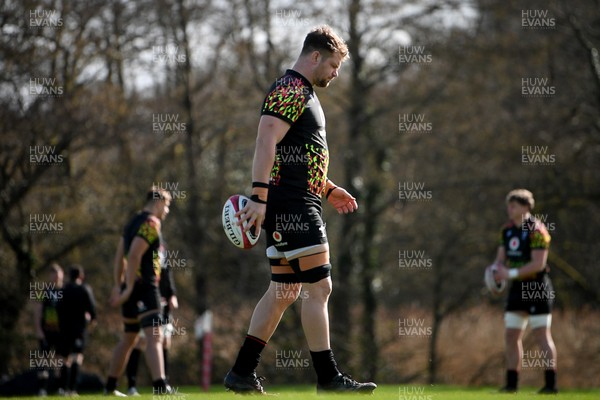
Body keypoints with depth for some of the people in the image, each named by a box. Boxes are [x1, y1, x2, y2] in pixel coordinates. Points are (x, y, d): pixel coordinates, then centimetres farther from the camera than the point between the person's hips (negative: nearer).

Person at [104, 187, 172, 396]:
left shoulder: (134, 222, 18)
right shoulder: (151, 224, -11)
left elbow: (120, 255, 19)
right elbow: (134, 255, -20)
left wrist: (118, 285, 17)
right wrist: (129, 288, -21)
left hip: (133, 289, 10)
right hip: (144, 288, -10)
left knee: (128, 338, 20)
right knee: (154, 337, -19)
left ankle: (110, 386, 27)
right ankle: (160, 385, -32)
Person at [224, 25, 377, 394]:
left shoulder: (304, 94, 22)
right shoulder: (289, 90, -11)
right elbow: (266, 143, -22)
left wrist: (329, 190, 26)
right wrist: (259, 196, -29)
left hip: (300, 206, 11)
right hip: (291, 208, -11)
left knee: (285, 291, 11)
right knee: (318, 285, -9)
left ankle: (242, 372, 13)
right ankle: (328, 377, -7)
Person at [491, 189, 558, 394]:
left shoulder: (536, 230, -15)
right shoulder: (508, 230, 10)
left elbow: (538, 263, -21)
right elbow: (500, 258, 12)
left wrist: (512, 273, -21)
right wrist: (498, 269, -11)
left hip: (537, 289, -8)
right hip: (517, 289, 8)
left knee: (542, 335, -8)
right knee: (512, 336, 8)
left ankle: (551, 383, -5)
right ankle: (511, 383, 14)